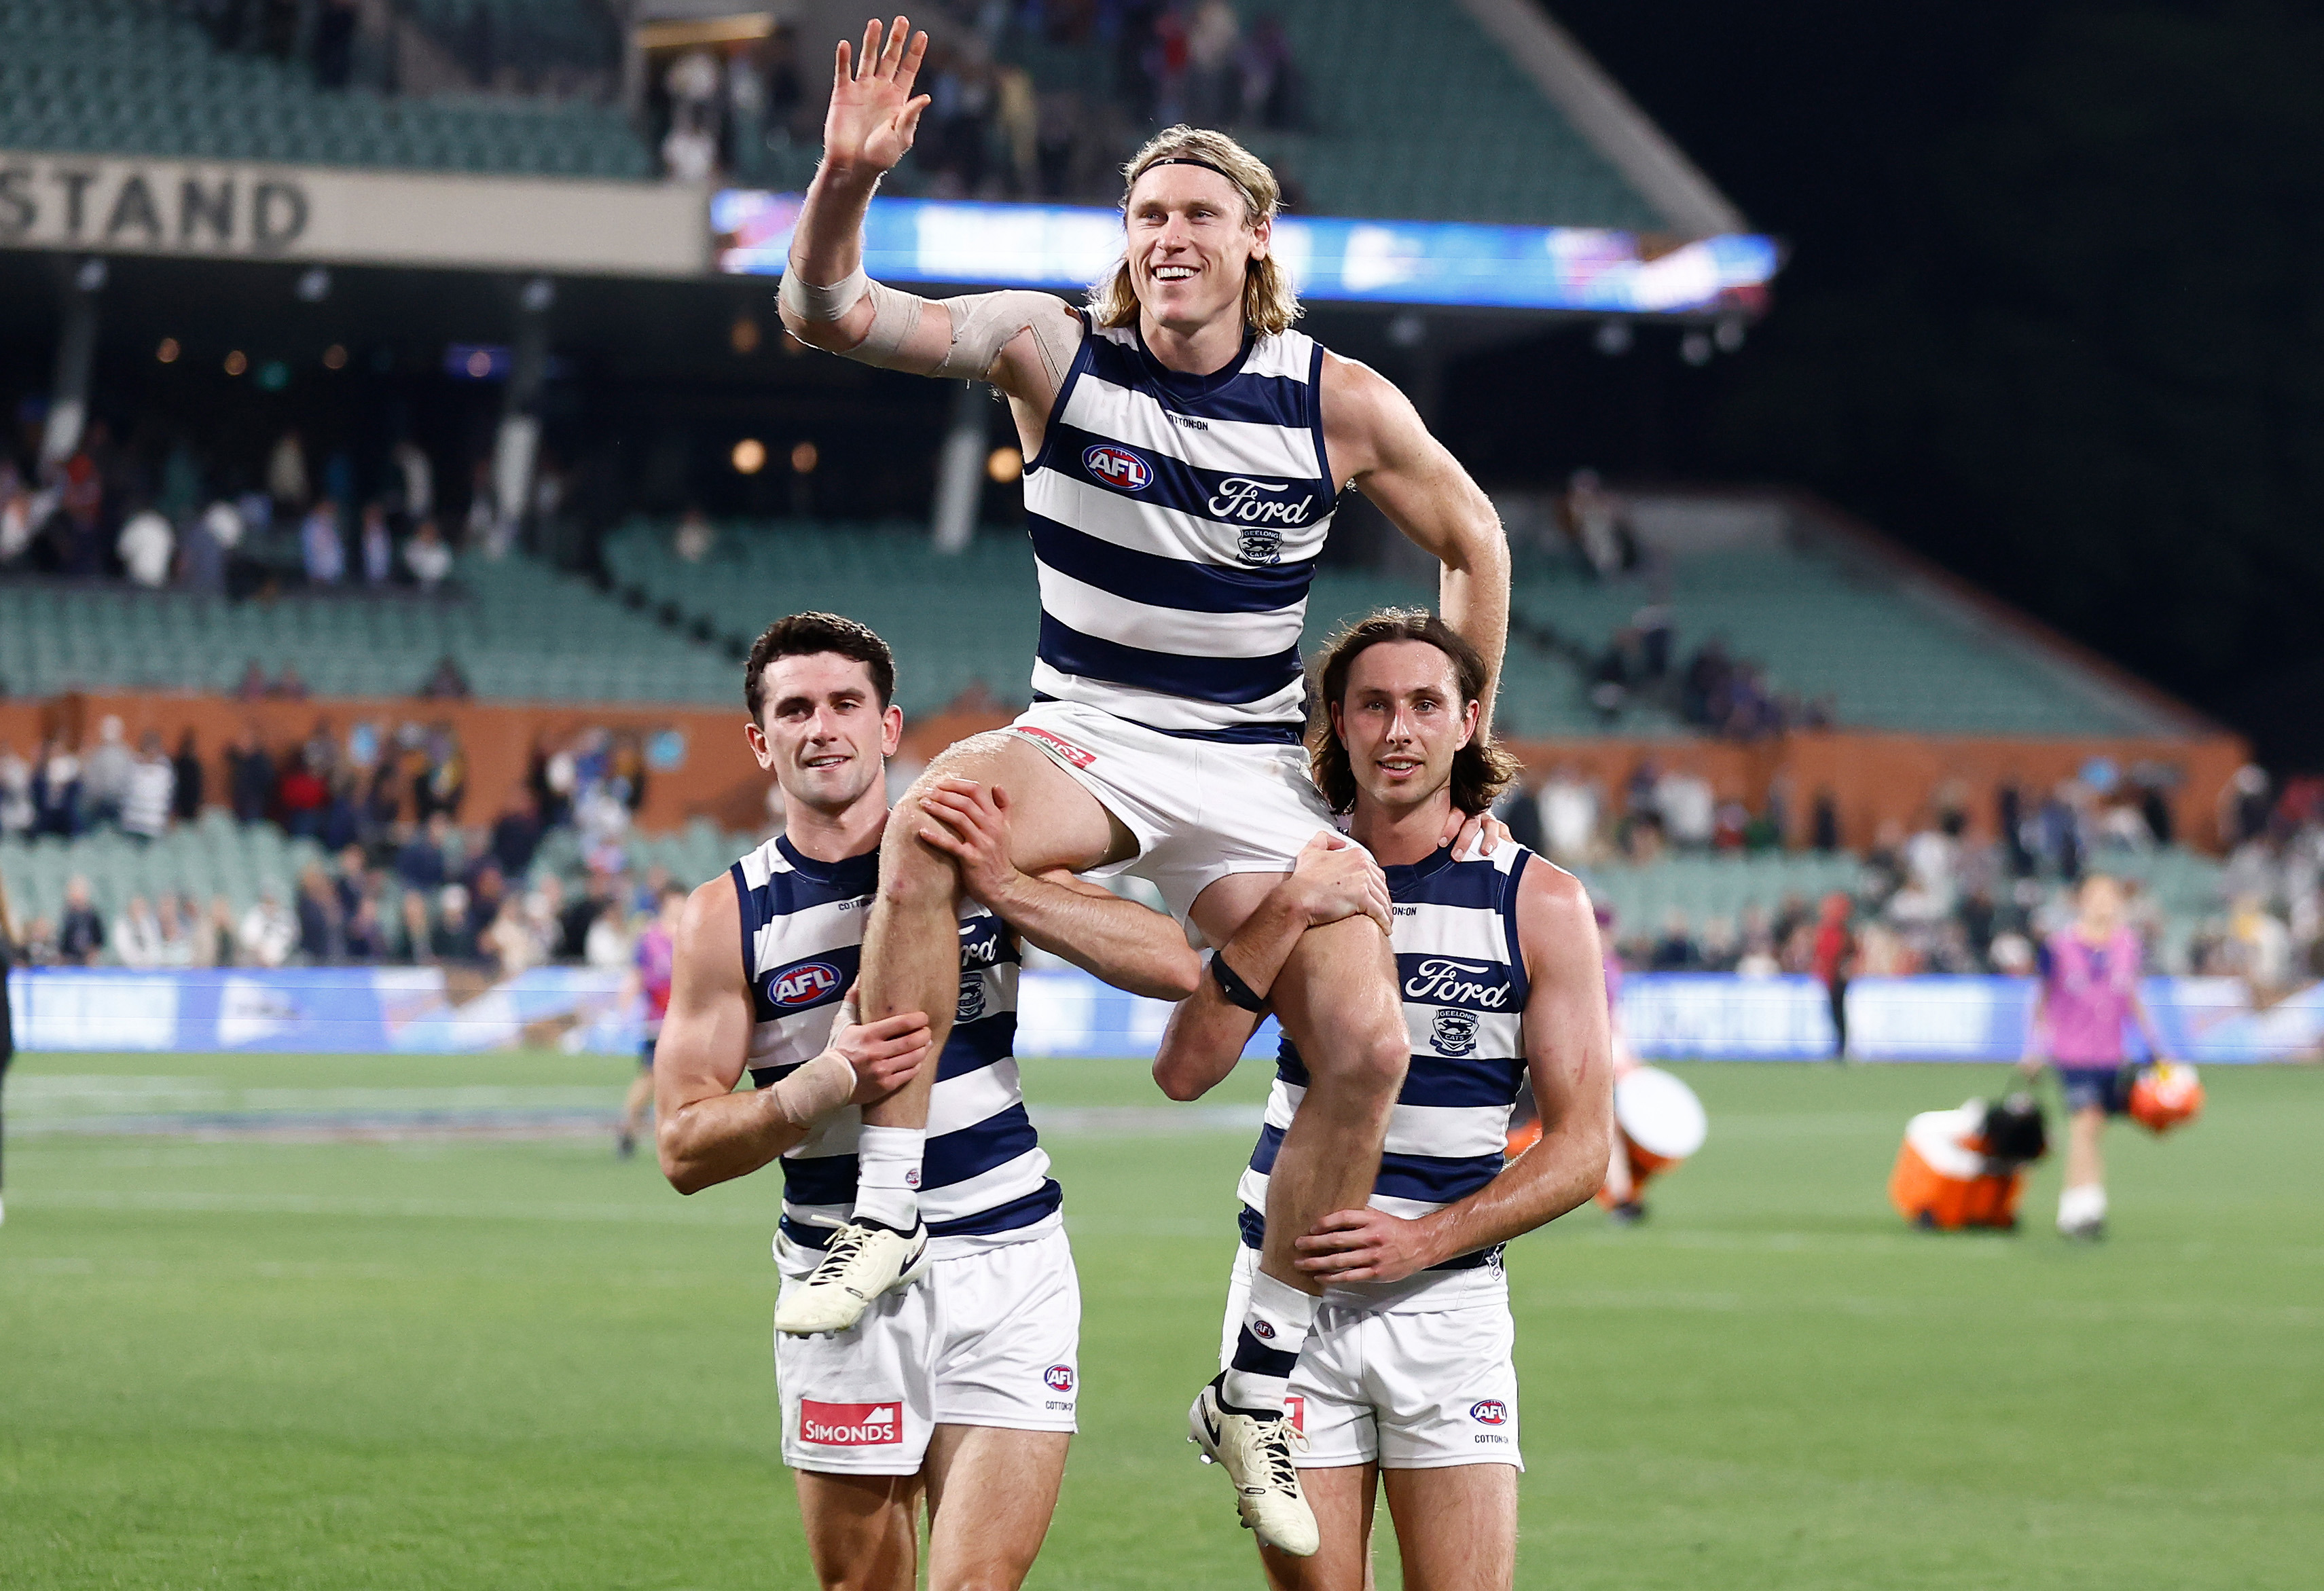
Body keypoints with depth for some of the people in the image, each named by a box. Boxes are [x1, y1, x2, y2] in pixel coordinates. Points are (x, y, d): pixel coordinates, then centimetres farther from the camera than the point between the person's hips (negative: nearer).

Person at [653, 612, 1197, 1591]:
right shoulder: (729, 916, 0)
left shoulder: (973, 853, 1)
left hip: (1006, 1270, -1)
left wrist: (1005, 886, -23)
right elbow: (683, 1150, -3)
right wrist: (822, 1086, -22)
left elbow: (1176, 966, -10)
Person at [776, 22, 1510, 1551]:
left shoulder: (1343, 404, -5)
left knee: (1368, 1044, -19)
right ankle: (890, 1206, -29)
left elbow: (1473, 539, 11)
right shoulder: (1055, 349, -6)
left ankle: (1262, 1381, 0)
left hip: (1256, 775, 1)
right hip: (1085, 740, -1)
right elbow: (828, 312, -14)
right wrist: (849, 178, -33)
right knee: (934, 815, -36)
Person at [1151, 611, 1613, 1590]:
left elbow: (1580, 1146, 0)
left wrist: (1423, 1239, -13)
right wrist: (1287, 916, -20)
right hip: (1289, 1281, 1)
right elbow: (1184, 1071, -9)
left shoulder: (1541, 905, 0)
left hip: (1449, 1293, -1)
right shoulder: (1299, 878, 5)